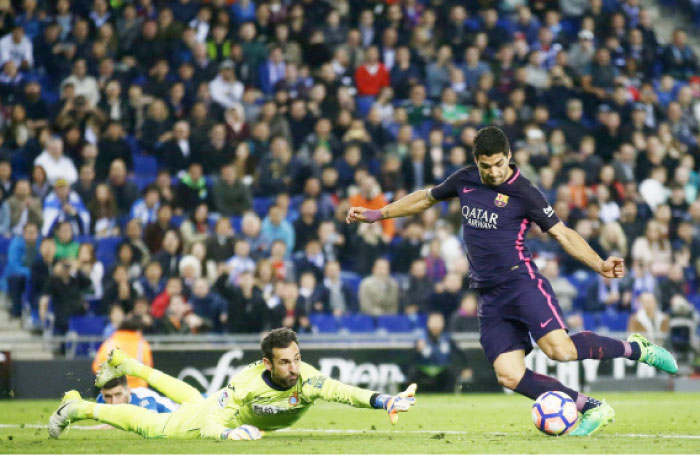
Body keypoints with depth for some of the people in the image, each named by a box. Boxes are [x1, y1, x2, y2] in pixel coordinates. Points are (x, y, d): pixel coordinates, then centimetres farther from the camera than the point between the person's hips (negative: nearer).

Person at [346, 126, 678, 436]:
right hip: (489, 297, 5)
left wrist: (599, 265, -15)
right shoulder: (464, 181, 10)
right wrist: (377, 214, 28)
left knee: (559, 349, -27)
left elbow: (562, 233, -2)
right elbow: (427, 198, 28)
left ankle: (635, 348, -4)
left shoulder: (523, 193, -5)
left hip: (520, 281, -5)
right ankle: (593, 410, -6)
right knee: (510, 376, -11)